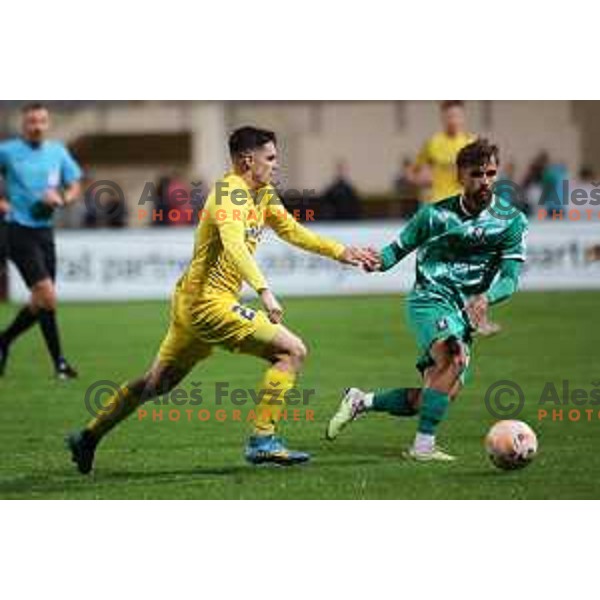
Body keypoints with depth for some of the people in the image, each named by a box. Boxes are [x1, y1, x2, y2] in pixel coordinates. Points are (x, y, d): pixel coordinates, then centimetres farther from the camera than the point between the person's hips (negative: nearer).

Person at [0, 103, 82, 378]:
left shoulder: (58, 152, 7)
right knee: (48, 296, -15)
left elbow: (74, 187, 11)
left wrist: (61, 199, -10)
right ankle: (59, 361, -9)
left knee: (40, 303, 10)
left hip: (45, 231, 6)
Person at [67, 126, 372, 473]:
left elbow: (291, 230, 24)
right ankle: (263, 441, -12)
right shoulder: (230, 192, -17)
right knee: (293, 351, -12)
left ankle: (89, 438, 29)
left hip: (190, 303, 10)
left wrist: (340, 252, 17)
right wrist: (264, 291, -45)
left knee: (157, 382, 21)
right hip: (210, 302, -10)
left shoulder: (263, 194, 12)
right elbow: (234, 244, -34)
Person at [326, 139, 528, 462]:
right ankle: (423, 445, -28)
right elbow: (400, 246, 9)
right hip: (430, 300, -4)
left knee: (445, 392, -2)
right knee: (455, 357, -32)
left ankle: (361, 401, 19)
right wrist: (379, 260, -15)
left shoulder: (511, 221, 2)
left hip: (465, 313, 4)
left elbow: (511, 276, -5)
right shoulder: (435, 215, 0)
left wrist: (486, 297, -26)